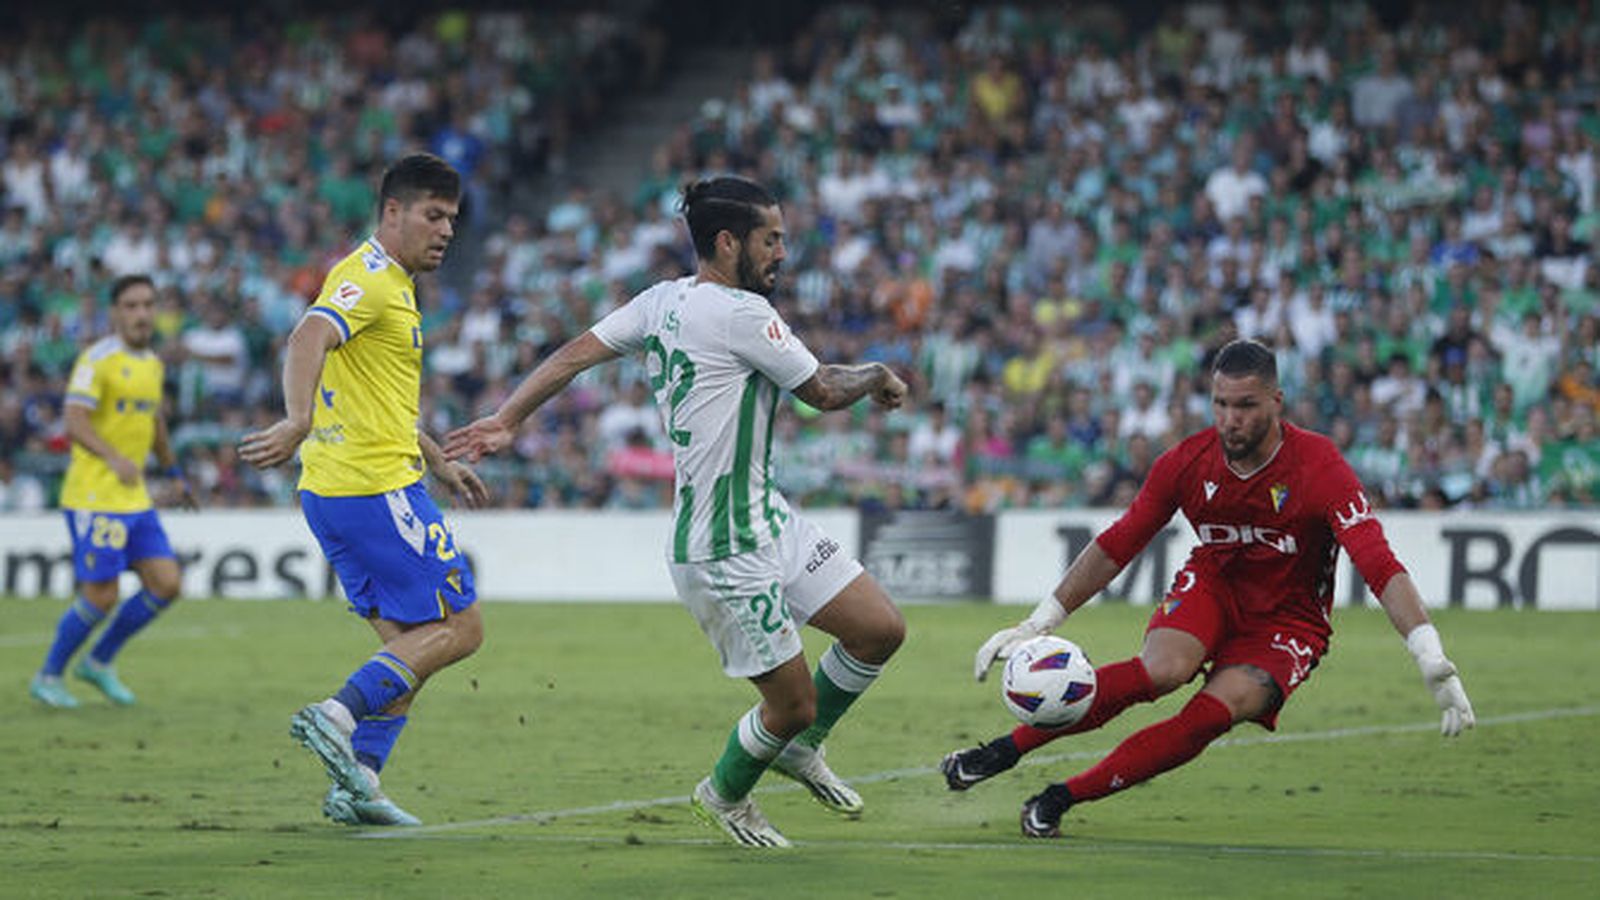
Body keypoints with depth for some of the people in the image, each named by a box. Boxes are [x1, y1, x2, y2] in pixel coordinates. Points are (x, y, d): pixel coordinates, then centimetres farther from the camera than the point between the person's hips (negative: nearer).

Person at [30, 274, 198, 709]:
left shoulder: (152, 363, 14)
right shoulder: (98, 359, -12)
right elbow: (75, 421, -22)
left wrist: (176, 475, 35)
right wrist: (113, 458, -37)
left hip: (135, 499, 8)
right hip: (94, 497, -8)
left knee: (166, 584, 1)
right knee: (100, 596, -7)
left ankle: (99, 662, 18)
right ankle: (48, 676, 13)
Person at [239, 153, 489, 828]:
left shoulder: (391, 285, 21)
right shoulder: (369, 279, -11)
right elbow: (309, 337, -31)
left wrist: (438, 464, 39)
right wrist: (297, 423, -47)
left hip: (333, 492, 10)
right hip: (377, 489, -10)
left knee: (410, 643, 13)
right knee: (459, 628, -8)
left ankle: (355, 783, 7)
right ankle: (339, 716, -18)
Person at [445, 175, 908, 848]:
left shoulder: (661, 302, 6)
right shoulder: (742, 314, -19)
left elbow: (576, 352, 2)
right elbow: (824, 392, -9)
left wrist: (506, 421, 6)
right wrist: (879, 376, 11)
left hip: (769, 520, 10)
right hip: (725, 553, -10)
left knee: (880, 629, 9)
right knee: (793, 703, 1)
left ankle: (800, 746, 30)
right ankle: (726, 794, 29)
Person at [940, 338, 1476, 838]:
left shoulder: (1320, 468, -23)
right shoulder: (1188, 462, -11)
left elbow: (1380, 567, -31)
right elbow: (1116, 546, -1)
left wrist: (1432, 661, -42)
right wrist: (1036, 626, -3)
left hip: (1289, 622, -2)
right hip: (1213, 586, 2)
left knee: (1215, 713, -28)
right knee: (1163, 668, -31)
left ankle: (1063, 797, -19)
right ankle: (1005, 750, -24)